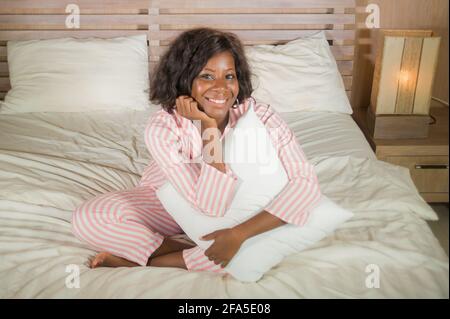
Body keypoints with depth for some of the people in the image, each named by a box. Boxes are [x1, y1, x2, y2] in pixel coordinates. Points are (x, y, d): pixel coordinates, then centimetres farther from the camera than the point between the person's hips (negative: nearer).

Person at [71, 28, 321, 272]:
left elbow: (307, 181, -32)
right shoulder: (163, 127, -29)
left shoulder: (258, 115, -26)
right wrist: (209, 126, -39)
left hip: (233, 206, 2)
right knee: (87, 218, -21)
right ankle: (194, 255, -13)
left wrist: (239, 233, -39)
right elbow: (210, 206, -34)